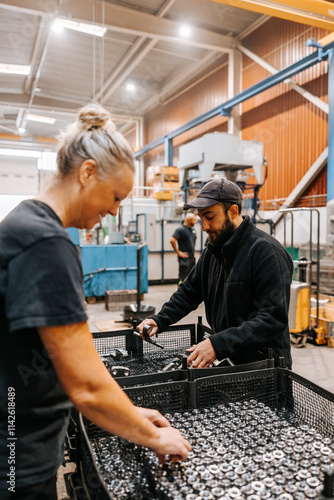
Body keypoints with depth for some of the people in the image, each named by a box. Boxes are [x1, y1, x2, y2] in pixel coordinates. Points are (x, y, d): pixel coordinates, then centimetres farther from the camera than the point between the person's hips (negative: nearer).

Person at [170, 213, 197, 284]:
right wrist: (178, 252, -16)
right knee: (183, 277, -6)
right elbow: (172, 240, -20)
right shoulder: (180, 229, -12)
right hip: (184, 258, -8)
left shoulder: (193, 229, 14)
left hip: (192, 257, 8)